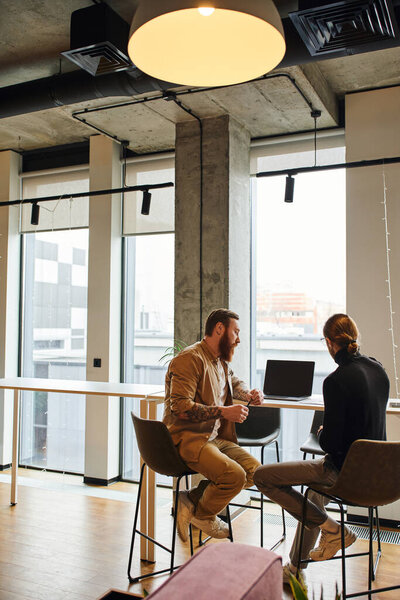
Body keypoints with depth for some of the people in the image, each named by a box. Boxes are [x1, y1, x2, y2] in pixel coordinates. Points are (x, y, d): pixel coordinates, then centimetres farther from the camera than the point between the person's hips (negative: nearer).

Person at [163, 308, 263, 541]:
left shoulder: (221, 361, 16)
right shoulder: (190, 359, -14)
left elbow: (234, 382, 38)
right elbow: (180, 407, -23)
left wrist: (248, 394, 15)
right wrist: (223, 412, -24)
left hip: (215, 437, 9)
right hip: (186, 438, -9)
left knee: (254, 470, -6)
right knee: (235, 475, -26)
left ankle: (193, 500, 3)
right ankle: (203, 515, 4)